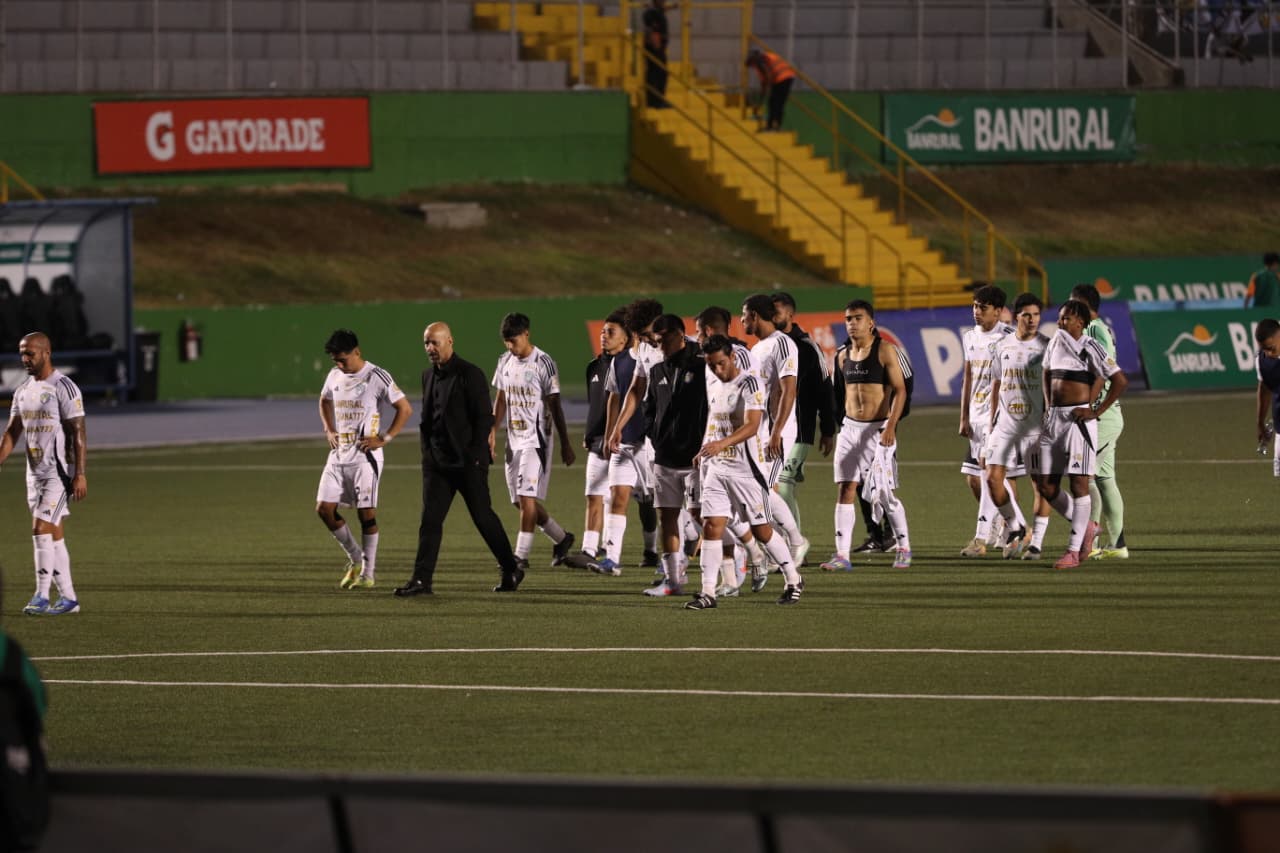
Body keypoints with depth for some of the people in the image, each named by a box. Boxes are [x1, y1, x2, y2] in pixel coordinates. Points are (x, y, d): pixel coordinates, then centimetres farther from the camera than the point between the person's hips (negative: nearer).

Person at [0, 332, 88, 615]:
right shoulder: (23, 390, 12)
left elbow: (78, 433, -14)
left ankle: (41, 597, -12)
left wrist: (80, 475, -19)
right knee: (54, 534, 9)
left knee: (41, 529, -14)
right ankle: (68, 598, 14)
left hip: (59, 472, -8)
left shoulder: (63, 388, -12)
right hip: (34, 472, 8)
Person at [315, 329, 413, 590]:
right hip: (338, 455, 6)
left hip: (365, 456, -6)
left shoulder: (377, 377, -10)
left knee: (366, 513, -4)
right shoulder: (335, 376, 9)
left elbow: (405, 409, -8)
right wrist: (329, 430, 14)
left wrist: (383, 439, -13)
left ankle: (368, 573, 4)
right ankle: (355, 559, 17)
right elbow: (325, 401, 29)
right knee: (324, 508, 0)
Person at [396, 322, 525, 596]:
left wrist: (475, 455, -15)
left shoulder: (470, 375, -10)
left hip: (468, 462, -6)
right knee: (430, 519, -3)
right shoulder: (428, 376, 12)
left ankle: (511, 571, 18)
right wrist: (427, 452, 11)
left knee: (483, 517, 3)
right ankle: (421, 579, -6)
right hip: (437, 461, 6)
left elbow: (485, 417, -12)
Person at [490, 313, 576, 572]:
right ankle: (562, 538, 27)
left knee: (527, 497, -14)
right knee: (520, 500, 9)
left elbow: (555, 406, -7)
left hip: (536, 439, -7)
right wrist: (493, 431, 7)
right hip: (514, 440, 7)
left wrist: (565, 444, -5)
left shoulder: (544, 364, -10)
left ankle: (522, 555, -12)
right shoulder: (505, 362, 9)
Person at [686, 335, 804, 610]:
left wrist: (722, 443, -37)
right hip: (717, 468, 6)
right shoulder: (713, 386, 11)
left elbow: (752, 426, -24)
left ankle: (793, 580, 21)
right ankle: (708, 592, -6)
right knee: (711, 526, -5)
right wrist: (705, 451, 18)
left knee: (761, 531, 3)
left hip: (747, 468, -6)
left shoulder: (750, 384, -13)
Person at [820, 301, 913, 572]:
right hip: (850, 428, 5)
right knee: (845, 489, -5)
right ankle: (842, 556, -7)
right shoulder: (843, 356, 11)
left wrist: (891, 426, -21)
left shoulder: (885, 351, -6)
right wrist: (833, 429, 18)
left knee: (883, 494, -2)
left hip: (879, 430, -5)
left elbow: (900, 390, -11)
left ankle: (903, 548, 18)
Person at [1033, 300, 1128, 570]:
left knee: (1078, 483, -5)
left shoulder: (1089, 348, -8)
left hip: (1077, 419, -8)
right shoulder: (1055, 342, 13)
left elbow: (1120, 380, -12)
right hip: (1053, 419, 8)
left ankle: (1073, 550, -3)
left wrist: (1096, 411, -13)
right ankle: (1084, 527, 25)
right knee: (1045, 486, 5)